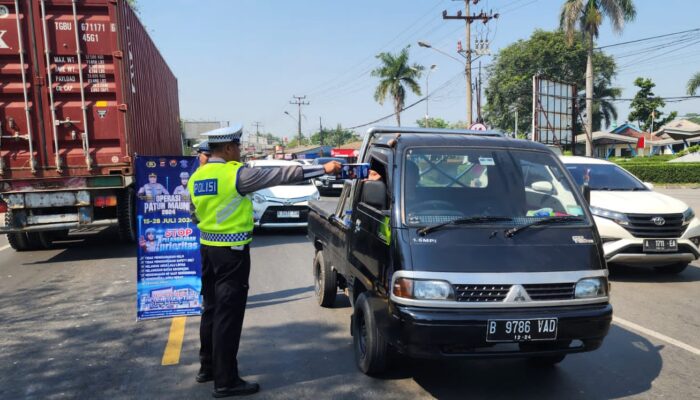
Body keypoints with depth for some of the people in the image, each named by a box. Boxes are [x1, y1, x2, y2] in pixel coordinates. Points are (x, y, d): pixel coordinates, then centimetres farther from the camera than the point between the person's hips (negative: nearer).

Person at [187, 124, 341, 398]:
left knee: (212, 309, 18)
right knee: (228, 315, -3)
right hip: (231, 252, -9)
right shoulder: (236, 174, -17)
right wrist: (323, 169, -16)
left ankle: (208, 367, 31)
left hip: (208, 247, 9)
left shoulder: (196, 177, 8)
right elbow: (280, 176, -18)